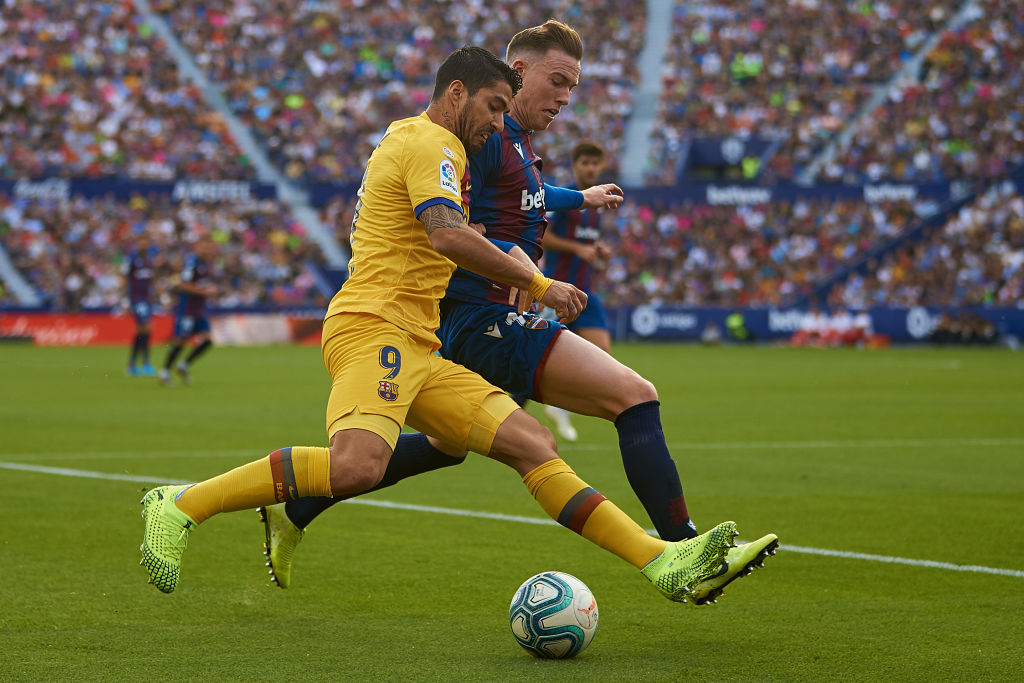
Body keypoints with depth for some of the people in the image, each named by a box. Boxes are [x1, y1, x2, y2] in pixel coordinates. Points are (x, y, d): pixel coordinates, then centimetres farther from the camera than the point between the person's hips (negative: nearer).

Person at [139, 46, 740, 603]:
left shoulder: (405, 135, 29)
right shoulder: (432, 142, -3)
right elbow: (449, 235, -22)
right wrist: (539, 285, -14)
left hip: (419, 351, 11)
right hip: (373, 327, -11)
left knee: (535, 446, -1)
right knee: (358, 467, -34)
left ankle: (662, 563, -7)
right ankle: (181, 507, -23)